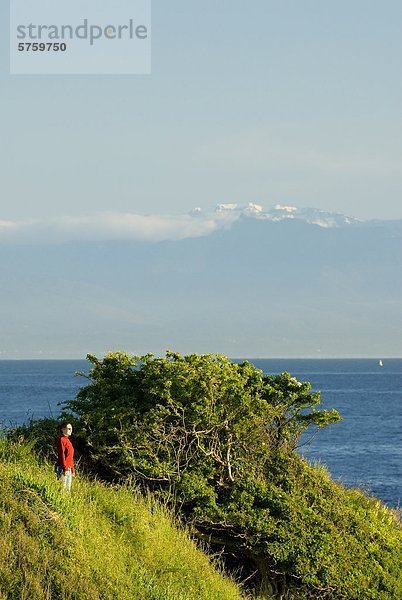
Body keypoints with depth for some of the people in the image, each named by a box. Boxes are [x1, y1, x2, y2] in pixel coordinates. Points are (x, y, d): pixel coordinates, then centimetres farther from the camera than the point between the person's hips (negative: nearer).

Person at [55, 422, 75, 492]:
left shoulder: (67, 440, 16)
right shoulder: (61, 440, -11)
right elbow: (61, 455, -17)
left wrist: (72, 469, 19)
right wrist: (65, 468, -21)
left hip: (69, 468, 9)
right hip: (64, 468, -9)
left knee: (68, 488, 10)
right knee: (63, 487, -8)